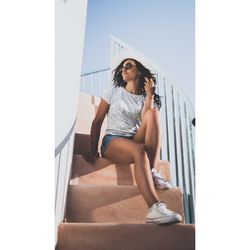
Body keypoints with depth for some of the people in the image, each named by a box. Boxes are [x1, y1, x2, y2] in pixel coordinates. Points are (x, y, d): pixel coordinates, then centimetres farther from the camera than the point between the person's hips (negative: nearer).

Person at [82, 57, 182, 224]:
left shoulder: (145, 99, 14)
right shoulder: (113, 92, 12)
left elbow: (145, 124, -6)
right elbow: (97, 122, 6)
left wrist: (149, 95, -6)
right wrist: (93, 150, -5)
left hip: (137, 141, 3)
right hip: (113, 141, -2)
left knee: (153, 113, -25)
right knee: (140, 150, -37)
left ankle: (152, 173, -31)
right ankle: (155, 208, -47)